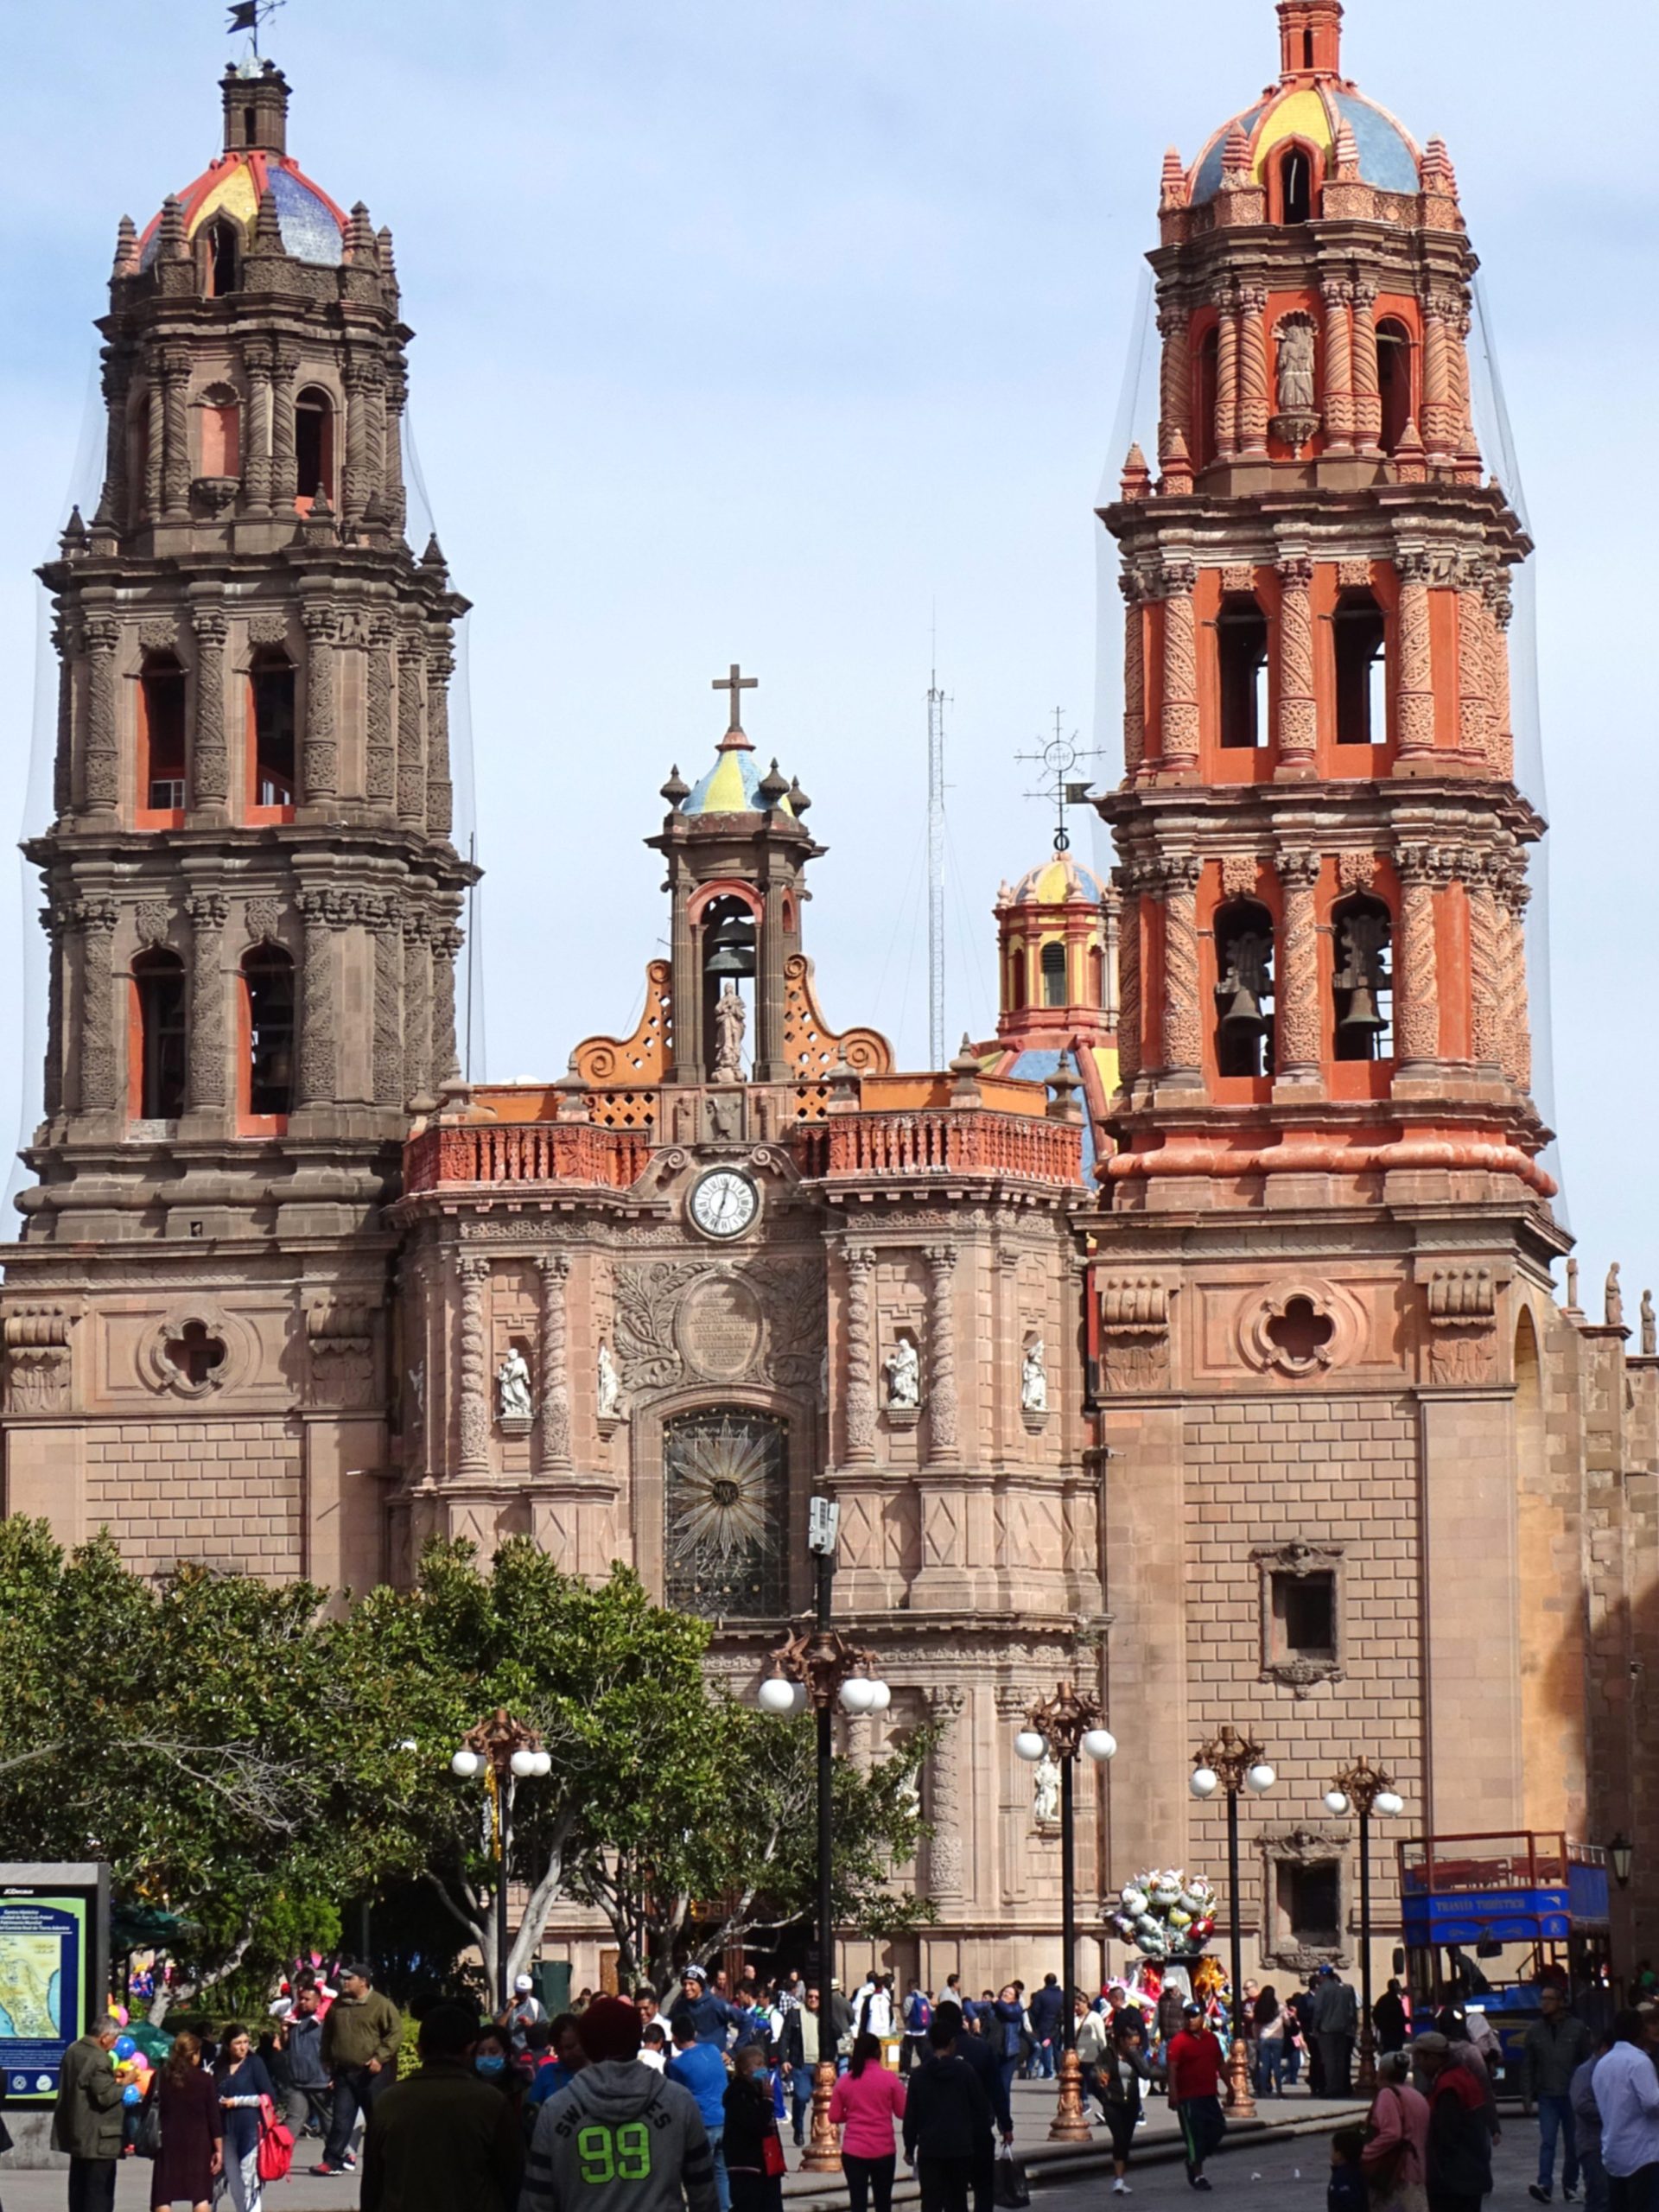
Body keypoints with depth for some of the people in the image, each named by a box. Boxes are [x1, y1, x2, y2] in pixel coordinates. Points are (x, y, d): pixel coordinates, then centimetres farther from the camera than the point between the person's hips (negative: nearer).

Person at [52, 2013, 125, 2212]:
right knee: (100, 2189, -5)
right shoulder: (98, 2059, -20)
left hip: (77, 2133, 10)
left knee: (79, 2186, 16)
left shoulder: (73, 2051, 10)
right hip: (98, 2137, -10)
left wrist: (112, 2077, 13)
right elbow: (105, 2096, -23)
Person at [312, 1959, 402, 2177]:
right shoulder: (337, 2006, 11)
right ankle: (332, 2161, -2)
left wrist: (380, 2057, -18)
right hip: (344, 2071, 5)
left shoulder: (381, 2005, -7)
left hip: (373, 2072, -5)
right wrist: (329, 2063, 17)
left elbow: (395, 2033, -10)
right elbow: (328, 2037, 22)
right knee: (341, 2118, 0)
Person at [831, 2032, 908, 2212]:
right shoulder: (889, 2079, -6)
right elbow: (902, 2112, -2)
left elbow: (834, 2116, 3)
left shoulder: (845, 2081, 0)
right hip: (883, 2150, -1)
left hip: (853, 2151, 1)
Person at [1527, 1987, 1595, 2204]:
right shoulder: (1535, 2030, 4)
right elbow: (1527, 2064, 8)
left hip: (1572, 2095, 0)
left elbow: (1587, 2060, 0)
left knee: (1572, 2143, 9)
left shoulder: (1577, 2028, -2)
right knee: (1547, 2142, -12)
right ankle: (1544, 2185, -21)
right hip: (1547, 2096, 0)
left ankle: (1570, 2185, 21)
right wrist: (1528, 2093, 2)